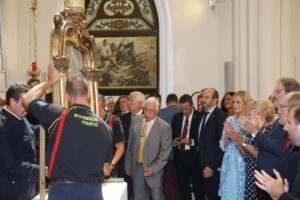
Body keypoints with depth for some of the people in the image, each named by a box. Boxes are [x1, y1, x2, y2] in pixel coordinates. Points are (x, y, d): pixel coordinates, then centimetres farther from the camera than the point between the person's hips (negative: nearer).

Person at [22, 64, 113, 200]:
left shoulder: (58, 116, -9)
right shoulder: (104, 127, 1)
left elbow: (27, 99, 7)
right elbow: (106, 166, 10)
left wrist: (50, 81, 18)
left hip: (63, 189, -3)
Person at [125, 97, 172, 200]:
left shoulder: (164, 127, -11)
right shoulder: (135, 121, 1)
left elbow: (165, 152, -9)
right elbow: (130, 145, 7)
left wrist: (154, 167, -17)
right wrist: (128, 165, 7)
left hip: (153, 169, -3)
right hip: (136, 167, 4)